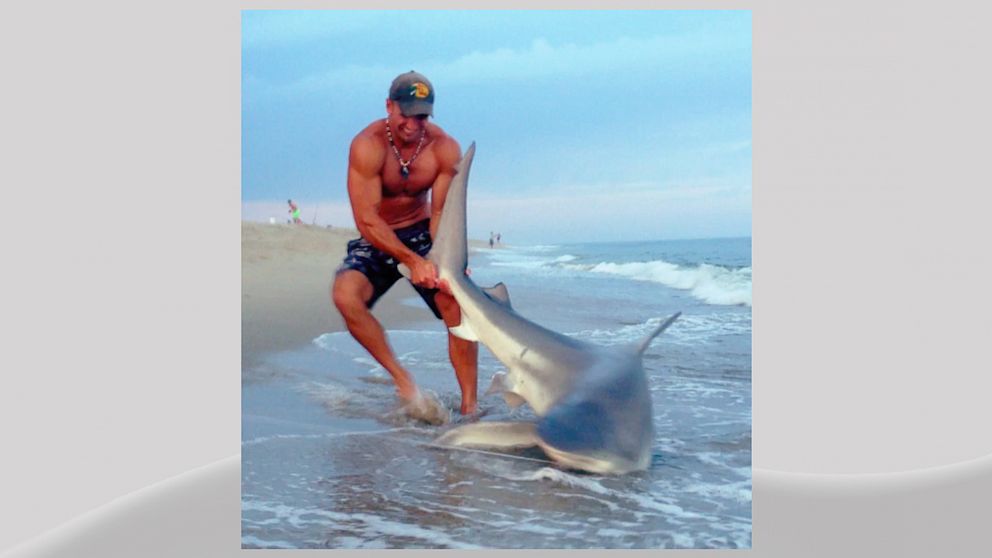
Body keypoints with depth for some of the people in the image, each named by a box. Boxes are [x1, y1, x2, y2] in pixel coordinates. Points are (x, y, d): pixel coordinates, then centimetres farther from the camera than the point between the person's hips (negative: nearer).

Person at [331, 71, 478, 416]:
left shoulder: (444, 149, -14)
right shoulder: (368, 145, -23)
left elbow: (442, 213, -13)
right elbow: (367, 220, -27)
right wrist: (412, 261, -37)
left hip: (421, 234, 2)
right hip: (376, 240, -1)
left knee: (458, 301, -21)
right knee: (345, 294, -30)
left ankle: (469, 406, -11)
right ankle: (400, 377, -16)